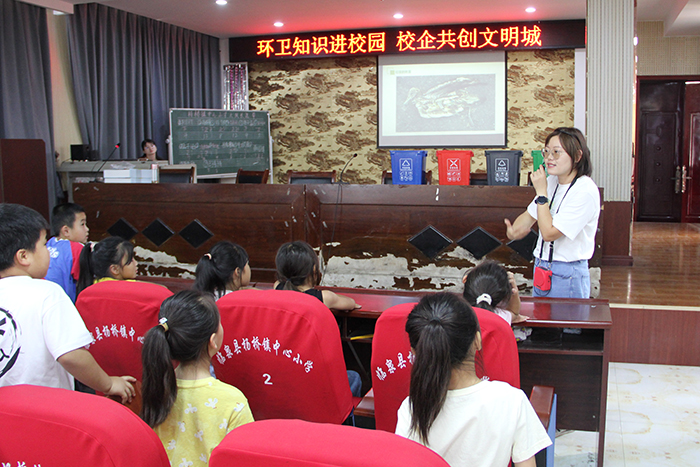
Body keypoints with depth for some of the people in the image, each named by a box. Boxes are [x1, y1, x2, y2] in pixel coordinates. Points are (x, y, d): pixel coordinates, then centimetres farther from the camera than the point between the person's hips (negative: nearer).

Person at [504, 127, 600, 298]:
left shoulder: (585, 191, -19)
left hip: (568, 276, -7)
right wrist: (513, 230, -3)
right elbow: (530, 215, 18)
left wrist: (541, 192, -17)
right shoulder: (552, 182, 3)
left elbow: (549, 233, -21)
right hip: (541, 270, 7)